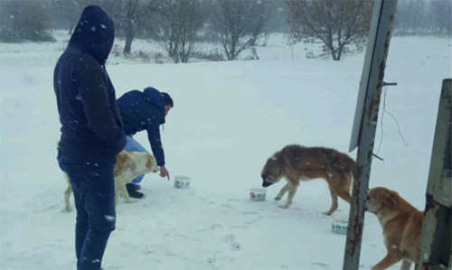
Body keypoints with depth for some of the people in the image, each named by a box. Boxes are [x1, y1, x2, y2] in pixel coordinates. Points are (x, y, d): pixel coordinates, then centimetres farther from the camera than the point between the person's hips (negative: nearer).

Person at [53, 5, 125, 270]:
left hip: (73, 152, 9)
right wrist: (120, 139, -5)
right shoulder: (88, 66, -24)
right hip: (92, 158, -9)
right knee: (102, 222, 2)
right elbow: (100, 119, -25)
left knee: (85, 217, 21)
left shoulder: (65, 60, 6)